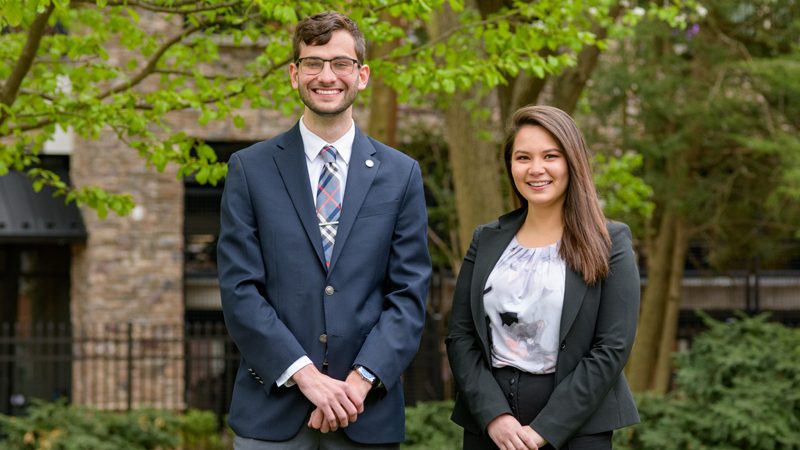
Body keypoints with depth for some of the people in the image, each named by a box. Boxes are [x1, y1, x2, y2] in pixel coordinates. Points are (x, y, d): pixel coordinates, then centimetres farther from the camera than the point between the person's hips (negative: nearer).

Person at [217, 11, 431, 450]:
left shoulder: (401, 175, 7)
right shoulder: (249, 169, 3)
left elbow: (409, 294, 2)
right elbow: (240, 290, -3)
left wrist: (362, 380, -11)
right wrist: (305, 375, -13)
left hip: (368, 413, 1)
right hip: (272, 411, -1)